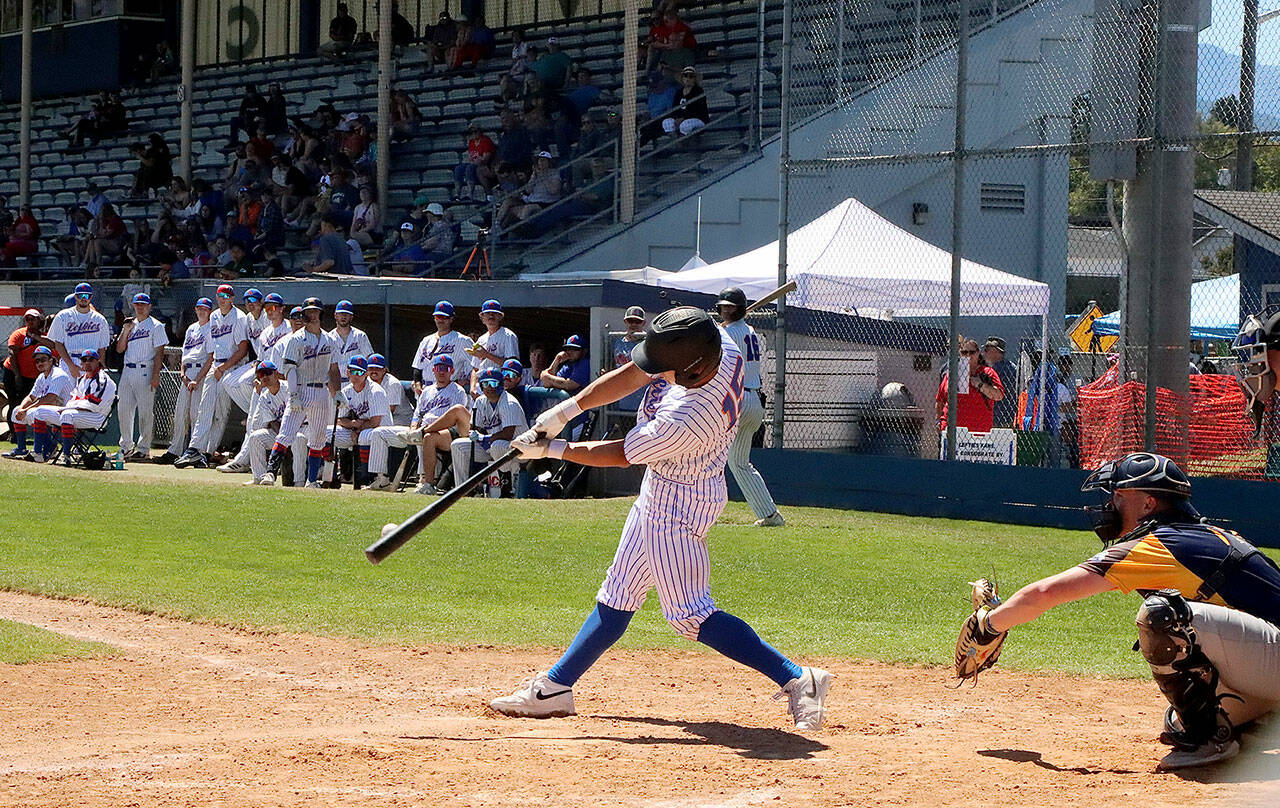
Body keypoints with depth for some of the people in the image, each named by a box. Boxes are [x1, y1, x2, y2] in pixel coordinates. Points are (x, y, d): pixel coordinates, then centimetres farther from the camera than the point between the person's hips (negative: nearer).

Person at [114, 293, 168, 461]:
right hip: (127, 371, 6)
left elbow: (159, 352, -7)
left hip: (145, 372, -6)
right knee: (124, 410, 7)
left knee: (145, 412, -5)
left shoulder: (156, 326, -1)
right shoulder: (130, 324, 17)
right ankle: (126, 446, 17)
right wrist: (126, 330, -2)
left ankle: (143, 449, -2)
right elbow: (119, 349, 12)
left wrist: (155, 375, -16)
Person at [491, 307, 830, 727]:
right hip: (660, 492, 10)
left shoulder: (685, 420, -36)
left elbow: (620, 455, -20)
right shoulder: (717, 343, -16)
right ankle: (554, 687, 27)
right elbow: (633, 375, -4)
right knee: (618, 595, 17)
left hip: (678, 504, -10)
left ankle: (797, 679, -6)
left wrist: (552, 450, -8)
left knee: (690, 615, -5)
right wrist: (566, 409, -6)